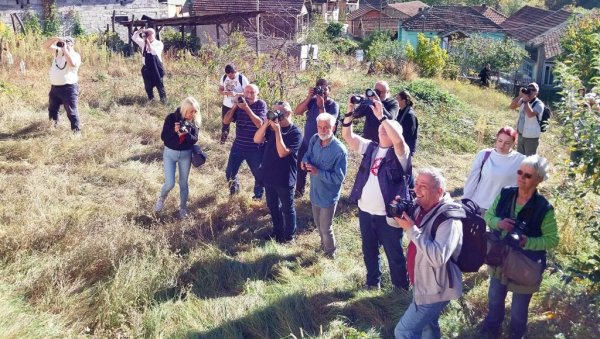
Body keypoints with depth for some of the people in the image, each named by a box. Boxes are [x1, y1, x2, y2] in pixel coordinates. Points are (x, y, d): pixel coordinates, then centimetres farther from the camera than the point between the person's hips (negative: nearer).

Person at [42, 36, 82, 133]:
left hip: (68, 88, -7)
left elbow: (72, 64, -31)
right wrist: (55, 39, -10)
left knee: (71, 112, -7)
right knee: (52, 110, 21)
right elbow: (45, 46, 6)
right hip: (54, 87, 7)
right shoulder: (58, 51, 9)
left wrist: (65, 49, -24)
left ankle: (77, 131, -2)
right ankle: (53, 127, 41)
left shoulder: (76, 56, -10)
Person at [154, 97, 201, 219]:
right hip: (170, 153, -2)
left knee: (183, 183, 10)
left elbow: (195, 139, -11)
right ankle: (161, 199, 26)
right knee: (170, 183, -7)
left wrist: (186, 134, -31)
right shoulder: (171, 117, -13)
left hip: (186, 154, 2)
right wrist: (175, 131, -32)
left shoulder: (194, 121, -6)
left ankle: (183, 208, 30)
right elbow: (163, 136, -14)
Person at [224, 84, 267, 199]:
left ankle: (258, 197, 29)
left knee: (259, 174, 6)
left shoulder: (261, 104, -7)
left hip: (255, 148, -3)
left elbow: (259, 124, -22)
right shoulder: (239, 103, 2)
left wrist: (247, 108, -26)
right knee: (230, 172, 9)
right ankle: (234, 191, 38)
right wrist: (235, 105, -13)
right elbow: (225, 121, -4)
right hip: (238, 146, 3)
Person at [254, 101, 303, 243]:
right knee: (272, 206, 22)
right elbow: (257, 139, -8)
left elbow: (282, 152, -26)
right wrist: (266, 123, -17)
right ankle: (277, 230, 42)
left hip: (284, 178, -6)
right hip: (269, 175, 6)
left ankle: (289, 235, 29)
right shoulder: (272, 127, 1)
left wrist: (277, 130, -28)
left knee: (287, 208, 12)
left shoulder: (295, 133, -17)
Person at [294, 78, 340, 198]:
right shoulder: (313, 100, -6)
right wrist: (308, 97, -26)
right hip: (306, 142, 4)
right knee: (300, 166, 17)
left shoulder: (333, 105, -14)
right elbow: (297, 111, -17)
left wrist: (321, 106, -33)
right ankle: (299, 190, 39)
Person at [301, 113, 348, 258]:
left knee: (326, 228, 11)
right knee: (318, 224, 27)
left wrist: (318, 172, -31)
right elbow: (308, 154, 9)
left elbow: (339, 177, -25)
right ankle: (324, 245, 54)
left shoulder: (340, 150, -27)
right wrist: (305, 161, -15)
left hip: (328, 195, -6)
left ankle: (330, 255, 37)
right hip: (315, 191, 6)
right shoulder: (314, 139, -9)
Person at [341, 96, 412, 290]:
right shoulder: (370, 147, 6)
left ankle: (401, 287, 29)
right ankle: (373, 281, 43)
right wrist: (350, 113, -12)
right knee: (369, 250, 23)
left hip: (387, 214, -5)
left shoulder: (400, 153, -10)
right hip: (365, 211, 6)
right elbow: (347, 136, 2)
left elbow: (398, 140, -33)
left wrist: (381, 116, -30)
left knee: (394, 253, 10)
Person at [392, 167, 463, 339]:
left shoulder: (449, 218, -28)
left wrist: (411, 229, -34)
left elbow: (438, 257, -39)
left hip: (435, 289, -9)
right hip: (424, 284, 9)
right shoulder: (421, 207, -2)